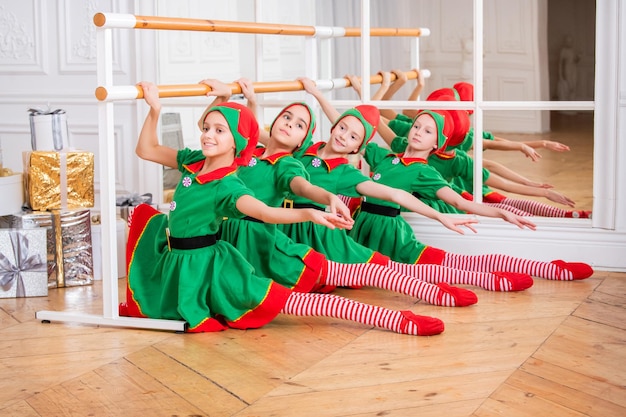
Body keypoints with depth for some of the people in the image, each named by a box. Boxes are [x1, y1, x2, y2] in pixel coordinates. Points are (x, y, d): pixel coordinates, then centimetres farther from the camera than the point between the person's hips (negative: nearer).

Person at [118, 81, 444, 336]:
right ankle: (138, 302, 23)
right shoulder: (193, 161, 1)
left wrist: (309, 214, -57)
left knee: (285, 300, -21)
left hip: (205, 267, -8)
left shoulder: (228, 187, -21)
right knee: (144, 214, 13)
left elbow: (265, 212, -38)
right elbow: (146, 150, 12)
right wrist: (154, 110, -2)